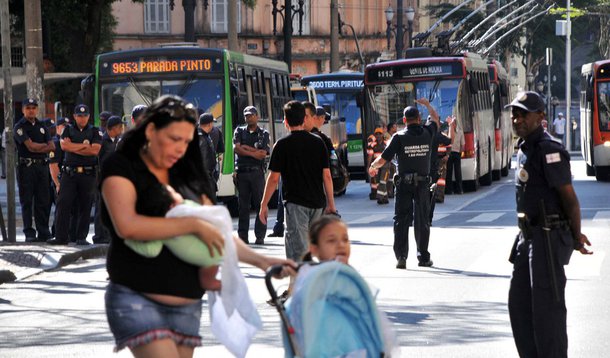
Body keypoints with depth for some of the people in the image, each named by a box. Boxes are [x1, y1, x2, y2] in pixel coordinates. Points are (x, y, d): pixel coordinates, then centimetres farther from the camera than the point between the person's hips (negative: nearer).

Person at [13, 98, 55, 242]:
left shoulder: (42, 126, 17)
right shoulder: (19, 127, -1)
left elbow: (52, 147, 6)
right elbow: (30, 146, -12)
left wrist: (37, 147, -8)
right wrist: (45, 145, 2)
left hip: (42, 166, 5)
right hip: (26, 166, -5)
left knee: (43, 201, 3)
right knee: (27, 201, -3)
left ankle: (44, 233, 5)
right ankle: (29, 233, -1)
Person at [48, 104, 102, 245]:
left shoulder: (95, 132, 8)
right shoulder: (68, 130, 12)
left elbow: (95, 150, -8)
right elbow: (64, 145, -6)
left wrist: (74, 148, -6)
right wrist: (84, 145, -6)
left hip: (88, 174, -1)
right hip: (69, 173, 1)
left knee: (85, 206, 0)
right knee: (63, 204, -6)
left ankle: (81, 237, 5)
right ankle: (61, 236, -4)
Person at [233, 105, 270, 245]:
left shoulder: (264, 134, 8)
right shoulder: (239, 131, 14)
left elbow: (263, 154, -4)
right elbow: (236, 149, -2)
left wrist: (245, 148, -4)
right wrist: (254, 153, -7)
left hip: (257, 172, -1)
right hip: (241, 171, 1)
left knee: (260, 204, -5)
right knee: (243, 205, 2)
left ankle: (260, 236, -2)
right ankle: (243, 236, 5)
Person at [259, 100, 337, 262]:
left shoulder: (282, 144, -6)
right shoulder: (317, 142, 5)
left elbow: (274, 178, -6)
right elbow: (327, 176, 4)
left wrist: (264, 205, 2)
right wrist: (331, 204, 11)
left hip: (295, 203, -4)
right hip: (317, 203, 5)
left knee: (298, 249, -6)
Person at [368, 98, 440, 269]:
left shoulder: (399, 137, -7)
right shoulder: (427, 133, 0)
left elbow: (383, 159, -7)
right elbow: (435, 118, 24)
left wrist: (372, 167, 14)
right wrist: (427, 104, 40)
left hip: (404, 183, -2)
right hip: (423, 183, 2)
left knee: (401, 220, 2)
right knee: (422, 220, 8)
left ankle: (401, 256, -6)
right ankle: (423, 257, 12)